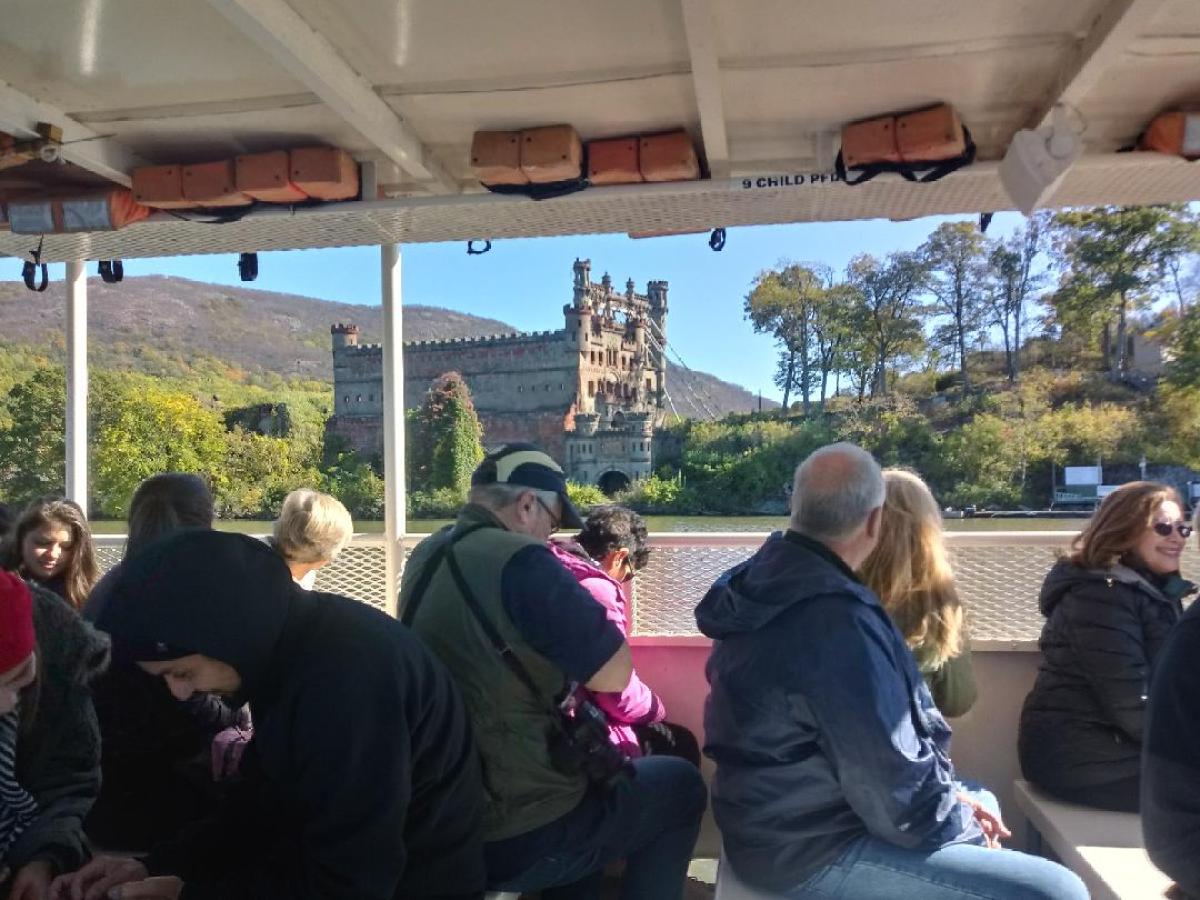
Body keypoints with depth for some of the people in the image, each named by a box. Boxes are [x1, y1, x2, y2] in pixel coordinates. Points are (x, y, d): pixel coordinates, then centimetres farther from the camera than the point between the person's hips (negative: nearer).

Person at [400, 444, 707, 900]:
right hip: (516, 837, -8)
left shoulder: (426, 556, 4)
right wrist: (571, 603, -5)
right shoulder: (519, 561, -24)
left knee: (584, 755, 32)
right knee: (681, 785, 12)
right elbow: (614, 674, -18)